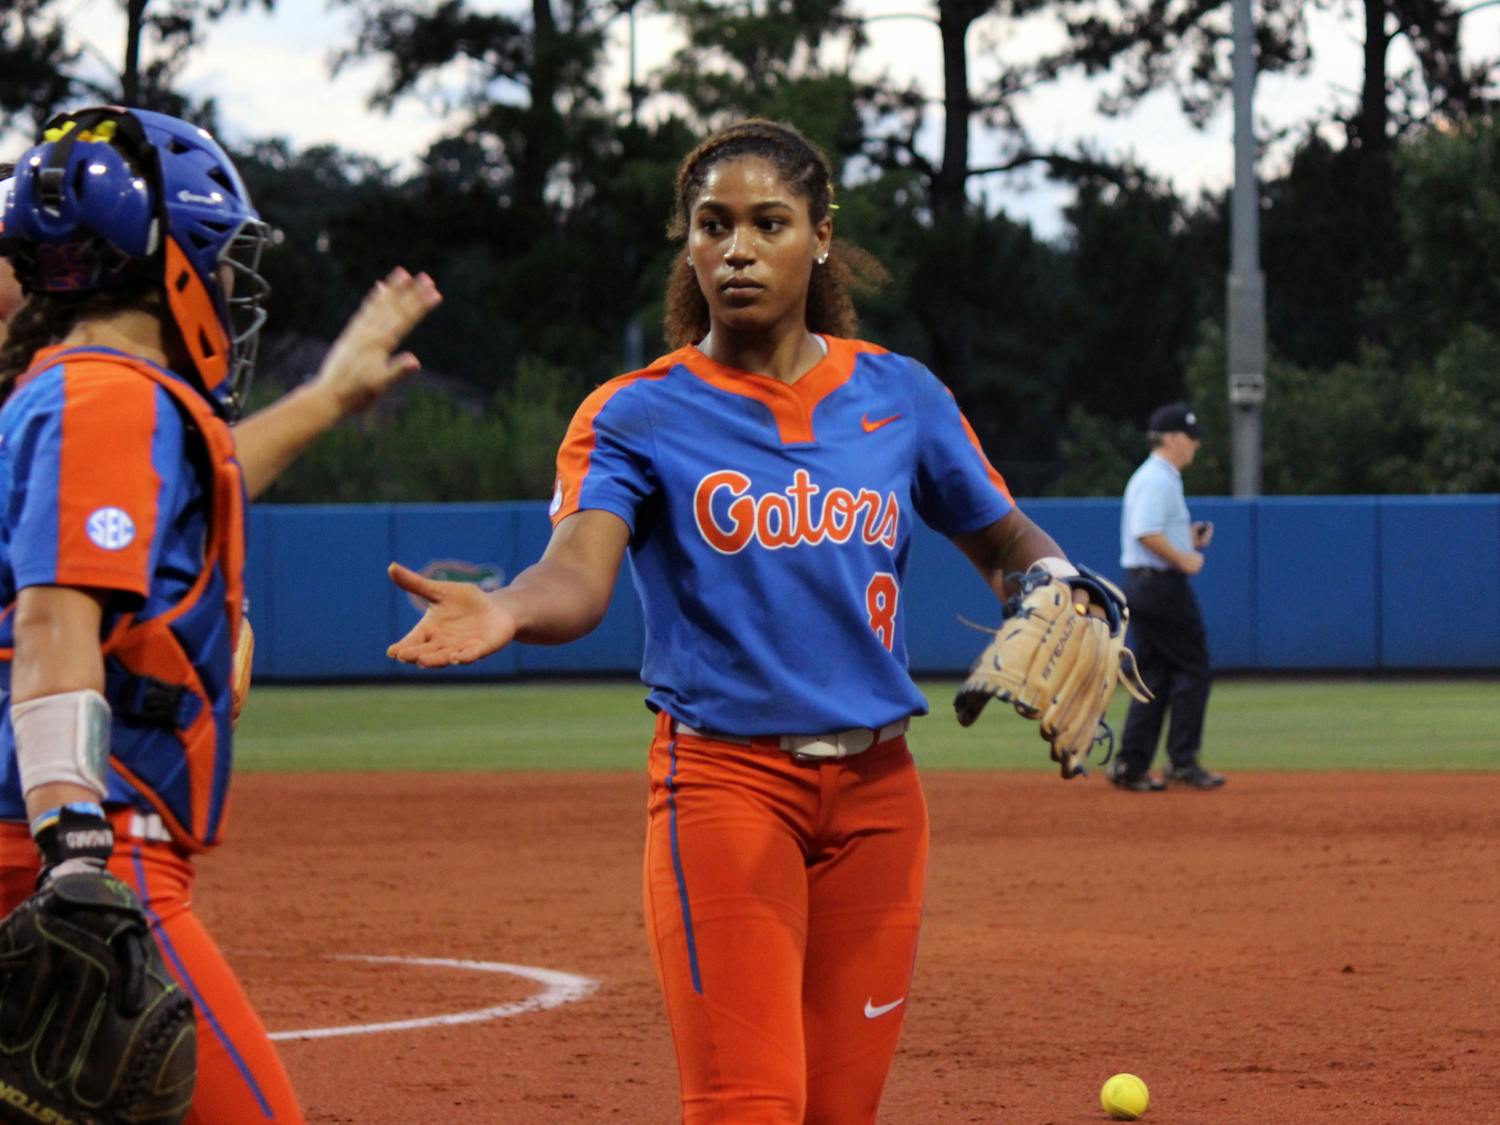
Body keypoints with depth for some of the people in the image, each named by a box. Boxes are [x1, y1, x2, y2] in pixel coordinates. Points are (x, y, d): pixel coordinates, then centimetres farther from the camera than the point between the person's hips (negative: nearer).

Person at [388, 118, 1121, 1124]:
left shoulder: (900, 394, 8)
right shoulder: (638, 416, -3)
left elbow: (1005, 541, 20)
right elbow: (579, 575, -20)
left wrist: (1051, 587, -4)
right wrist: (503, 613, -43)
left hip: (876, 789, 4)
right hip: (723, 784, -4)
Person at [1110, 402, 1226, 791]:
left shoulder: (1148, 477, 19)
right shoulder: (1159, 480, -14)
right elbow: (1147, 534, -25)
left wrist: (1187, 538, 15)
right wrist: (1184, 559, -17)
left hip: (1140, 585, 10)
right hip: (1163, 584, -10)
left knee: (1154, 677, 9)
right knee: (1193, 671, -3)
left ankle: (1131, 766, 5)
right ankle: (1182, 761, -3)